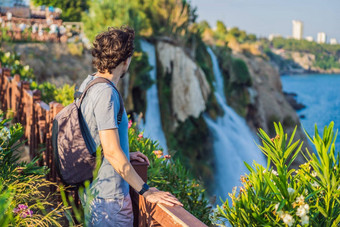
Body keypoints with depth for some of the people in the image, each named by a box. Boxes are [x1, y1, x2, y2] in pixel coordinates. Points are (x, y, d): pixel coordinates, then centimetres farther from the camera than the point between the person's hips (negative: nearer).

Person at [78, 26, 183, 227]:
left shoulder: (88, 83, 5)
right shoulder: (105, 93, -24)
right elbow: (111, 151, -27)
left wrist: (125, 154, 18)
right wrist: (146, 191, -23)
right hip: (110, 197, -9)